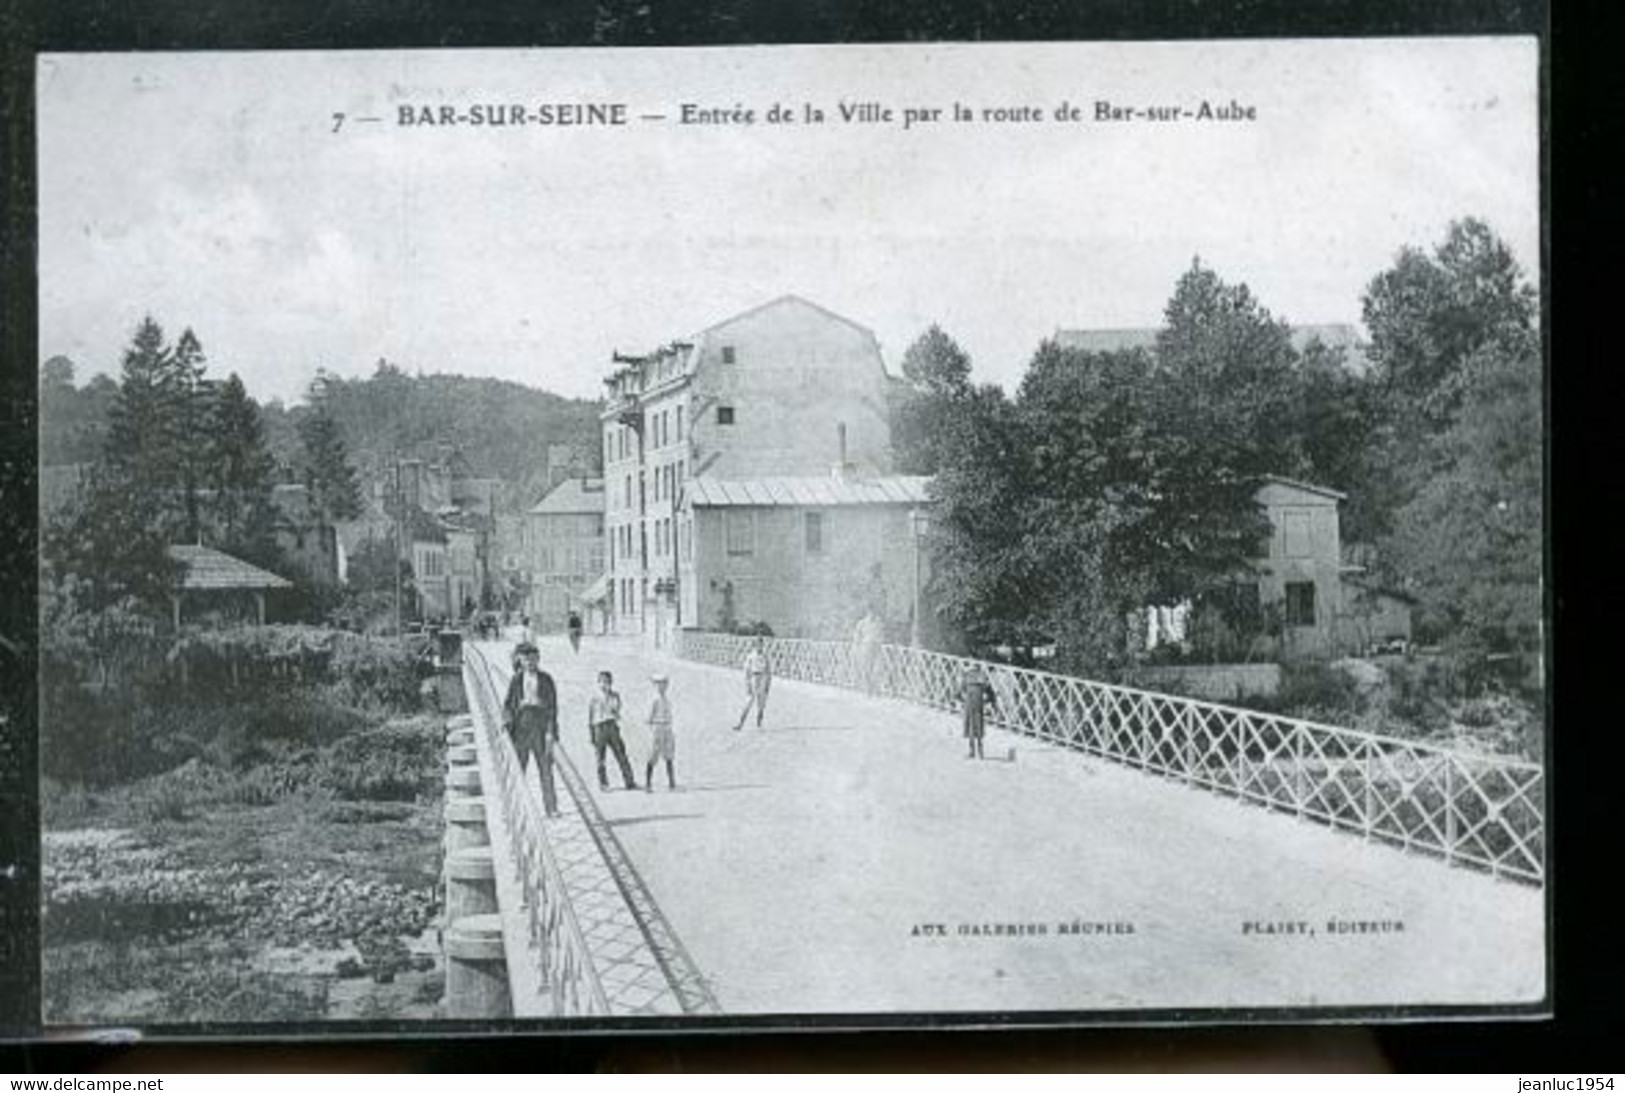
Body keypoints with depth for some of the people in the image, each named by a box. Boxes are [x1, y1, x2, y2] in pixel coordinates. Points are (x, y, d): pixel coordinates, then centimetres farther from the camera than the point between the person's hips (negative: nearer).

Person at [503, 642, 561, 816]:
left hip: (540, 724, -2)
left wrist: (550, 731, -7)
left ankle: (551, 807, -6)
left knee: (545, 766, -5)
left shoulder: (546, 679, 5)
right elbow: (509, 703, 11)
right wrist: (508, 720, -8)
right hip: (521, 724, 2)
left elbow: (552, 706, 2)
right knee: (517, 766, -4)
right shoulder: (516, 680, 10)